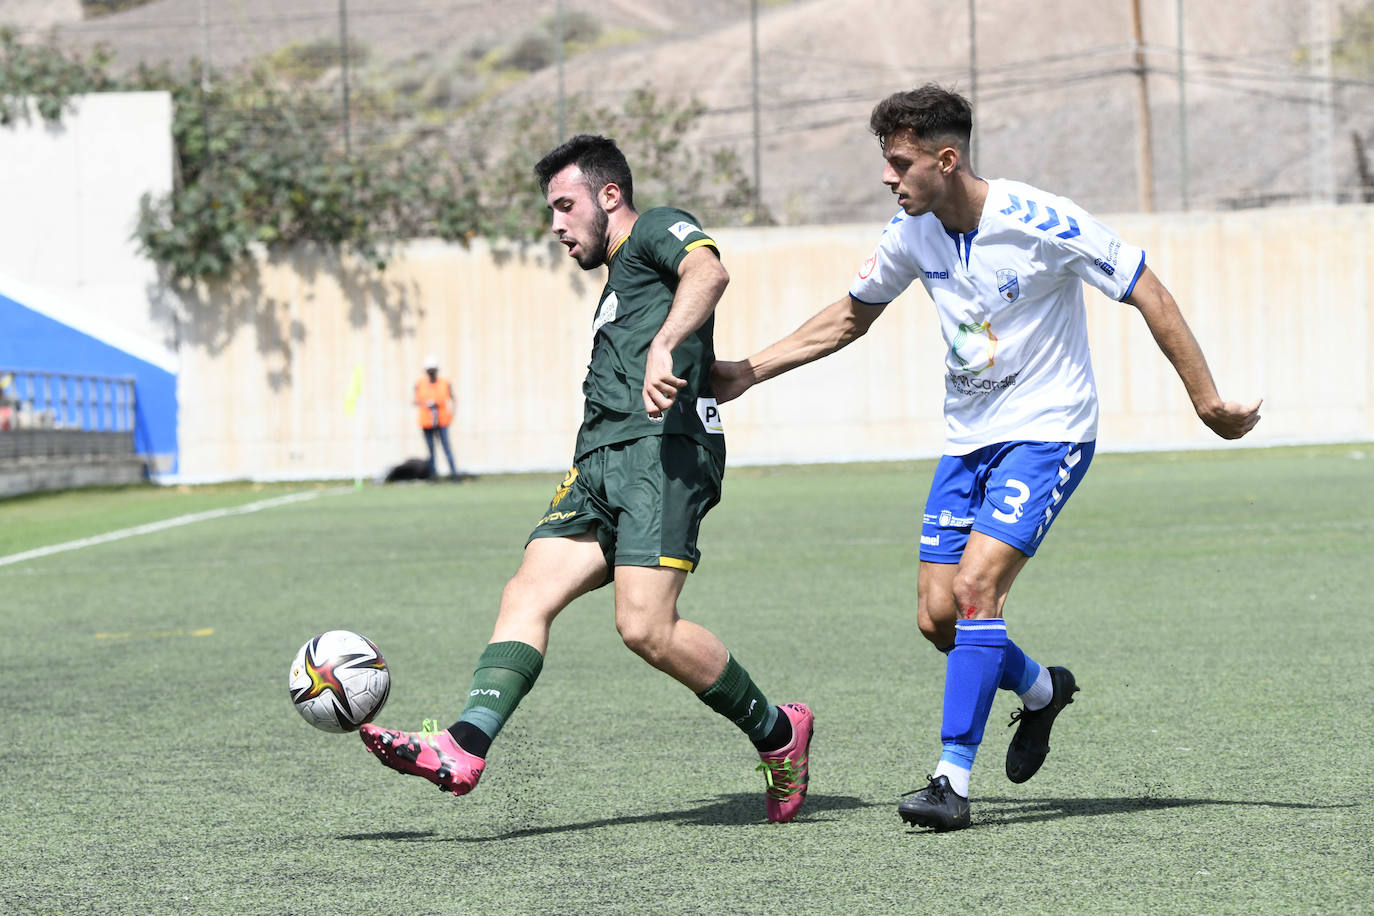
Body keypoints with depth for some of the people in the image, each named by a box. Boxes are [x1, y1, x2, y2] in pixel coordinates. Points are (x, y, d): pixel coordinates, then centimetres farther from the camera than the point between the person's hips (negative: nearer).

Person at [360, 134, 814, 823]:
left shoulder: (657, 229, 6)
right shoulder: (616, 283, 34)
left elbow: (707, 272, -17)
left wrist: (664, 346, -33)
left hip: (663, 453, -10)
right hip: (599, 464, 10)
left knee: (646, 628, -19)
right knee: (527, 594, -9)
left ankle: (778, 735, 0)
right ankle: (463, 749, -24)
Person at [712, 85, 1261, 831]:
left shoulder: (1042, 223, -20)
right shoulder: (911, 234, -2)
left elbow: (1149, 295, -12)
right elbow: (849, 316, 16)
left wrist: (1207, 401, -11)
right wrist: (748, 372, 11)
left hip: (1047, 433, -6)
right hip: (967, 438, 6)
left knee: (975, 585, -22)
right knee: (938, 617, -1)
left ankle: (953, 779, -17)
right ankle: (1041, 690, 29)